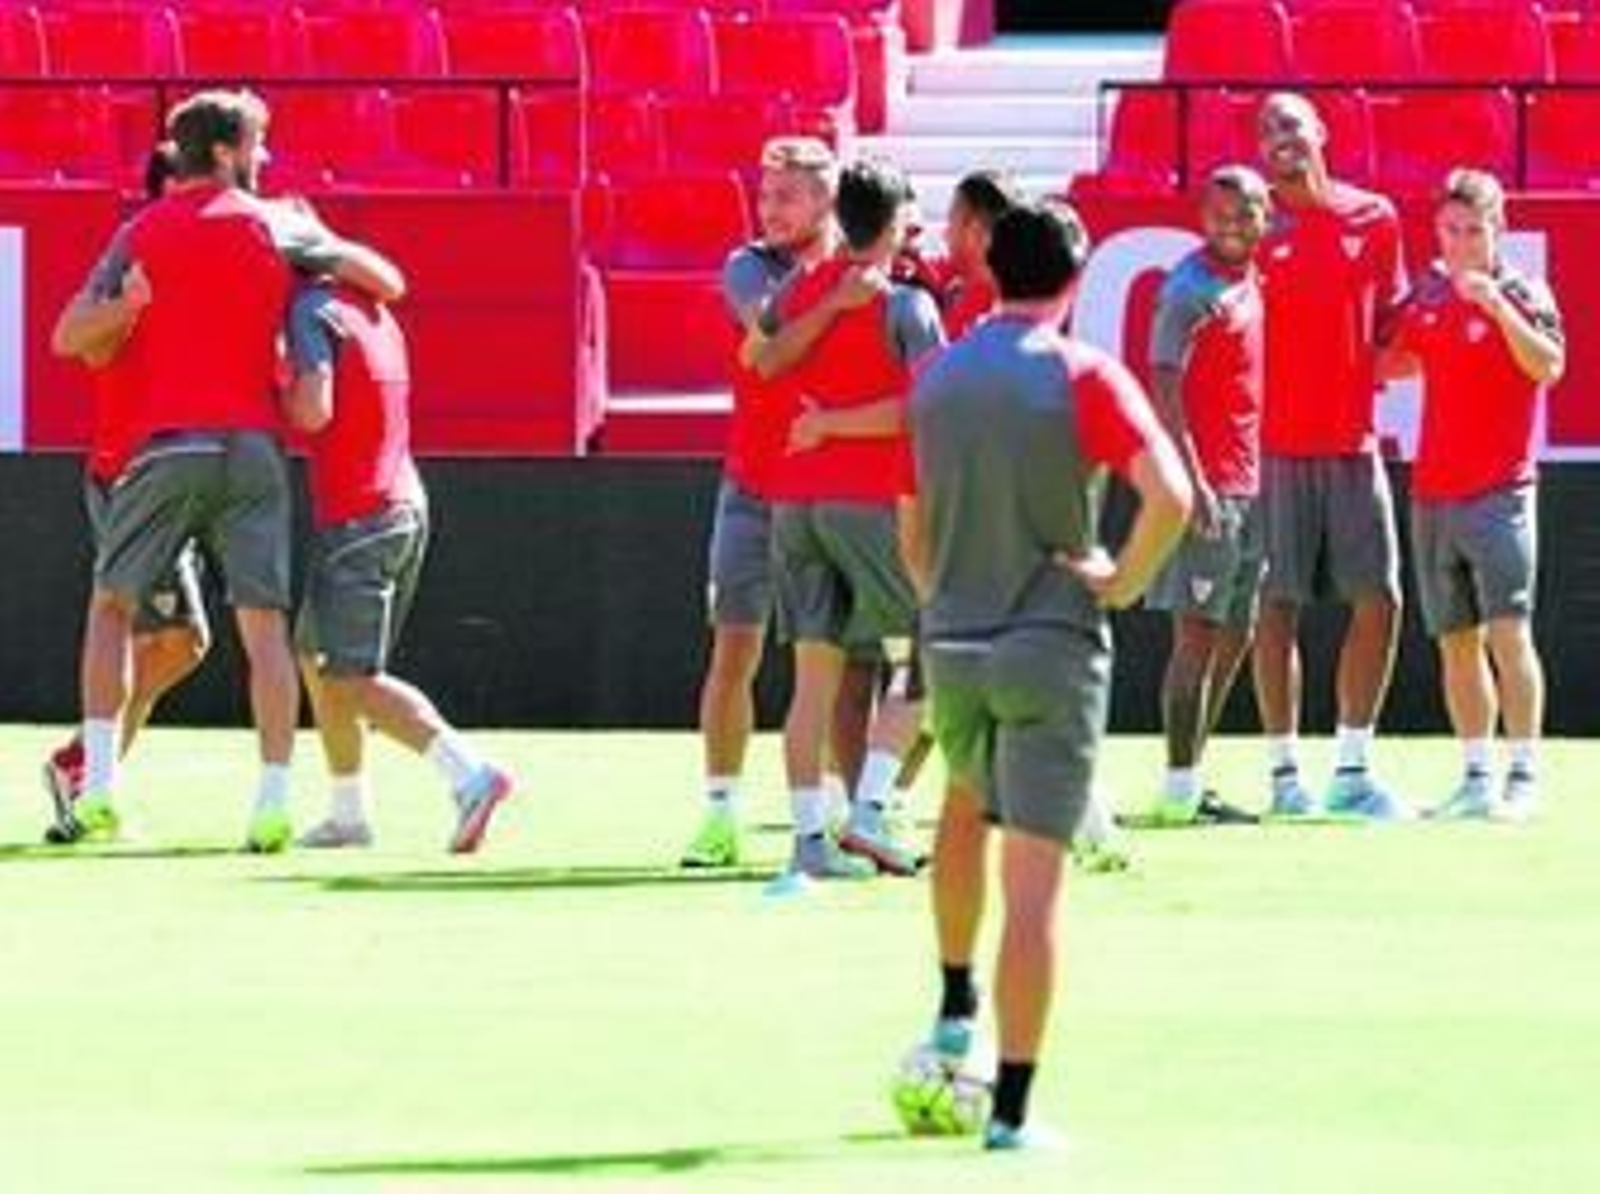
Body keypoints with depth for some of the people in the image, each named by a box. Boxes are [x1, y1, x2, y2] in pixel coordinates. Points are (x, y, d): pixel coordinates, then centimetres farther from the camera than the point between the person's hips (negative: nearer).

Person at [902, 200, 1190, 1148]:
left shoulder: (936, 380, 5)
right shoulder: (1083, 376, -9)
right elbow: (1169, 497, -21)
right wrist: (1122, 583, -8)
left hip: (952, 645, 5)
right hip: (1053, 650, -4)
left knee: (967, 807, 34)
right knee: (1034, 881, -4)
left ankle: (956, 1011, 33)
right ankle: (1013, 1107, -5)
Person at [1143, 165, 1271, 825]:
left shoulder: (1254, 283, 14)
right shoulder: (1191, 290, -11)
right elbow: (1165, 389, -17)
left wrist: (1264, 478, 18)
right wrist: (1194, 482, -23)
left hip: (1248, 485, 9)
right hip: (1208, 485, -9)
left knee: (1236, 636, 12)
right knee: (1199, 634, -8)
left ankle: (1189, 780, 17)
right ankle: (1180, 789, -7)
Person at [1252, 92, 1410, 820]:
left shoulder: (1374, 219, 8)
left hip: (1353, 444, 4)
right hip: (1277, 448, -4)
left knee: (1379, 600, 2)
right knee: (1278, 606, -1)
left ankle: (1352, 769, 11)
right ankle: (1284, 774, 5)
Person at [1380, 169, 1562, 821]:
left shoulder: (1521, 293, -5)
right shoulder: (1428, 292, 11)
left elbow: (1549, 367, -23)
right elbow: (1400, 359, 28)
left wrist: (1499, 305, -30)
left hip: (1498, 492, -6)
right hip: (1432, 492, 6)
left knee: (1508, 632, -12)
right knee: (1456, 640, 8)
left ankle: (1523, 778, -12)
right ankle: (1477, 779, 13)